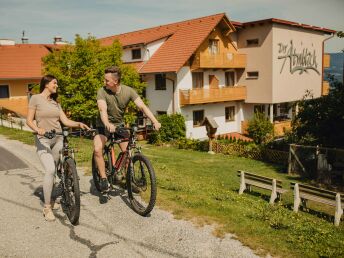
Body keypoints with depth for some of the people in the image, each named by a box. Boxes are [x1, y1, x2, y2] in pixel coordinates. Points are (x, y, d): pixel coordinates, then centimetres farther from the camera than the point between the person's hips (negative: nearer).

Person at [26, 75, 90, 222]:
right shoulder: (36, 98, -1)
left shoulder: (55, 102, 14)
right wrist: (38, 129, -24)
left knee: (53, 171, 6)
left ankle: (49, 199, 26)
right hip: (43, 140, -5)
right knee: (50, 170, -21)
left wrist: (79, 124, -11)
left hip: (58, 139, 5)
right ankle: (47, 207, -11)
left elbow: (65, 121, 7)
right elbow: (29, 120, -4)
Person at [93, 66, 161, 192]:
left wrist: (155, 121, -39)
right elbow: (103, 109, -35)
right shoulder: (102, 91, -20)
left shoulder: (128, 91, -16)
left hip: (119, 125, 2)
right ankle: (103, 178, -9)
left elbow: (142, 106, -24)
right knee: (97, 149, -23)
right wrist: (108, 124, -56)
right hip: (104, 125, -2)